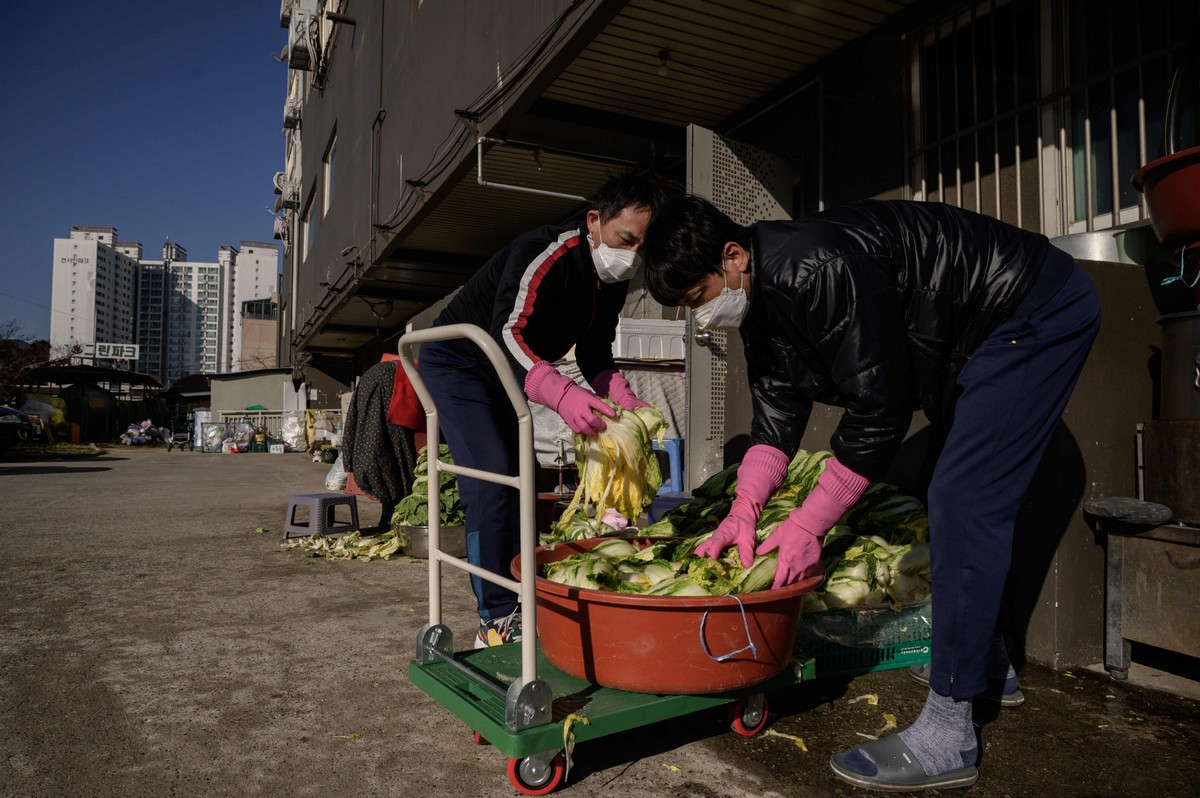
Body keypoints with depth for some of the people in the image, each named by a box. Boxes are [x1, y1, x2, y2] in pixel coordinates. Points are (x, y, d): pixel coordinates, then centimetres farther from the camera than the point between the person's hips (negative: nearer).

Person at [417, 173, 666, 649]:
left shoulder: (611, 281, -4)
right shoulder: (546, 253, -31)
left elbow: (596, 354, 2)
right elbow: (508, 333, -42)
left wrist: (626, 403, -16)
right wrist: (563, 395, -57)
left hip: (503, 378, 9)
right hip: (456, 364, -8)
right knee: (492, 486, -18)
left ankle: (522, 604, 17)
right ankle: (496, 622, -9)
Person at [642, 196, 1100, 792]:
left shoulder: (821, 270, -34)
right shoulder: (761, 301, -4)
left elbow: (880, 408, -31)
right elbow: (776, 410, -2)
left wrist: (807, 523, -26)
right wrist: (744, 508, -13)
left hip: (1041, 313, -10)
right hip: (971, 341, 10)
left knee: (963, 502, -18)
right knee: (956, 498, 16)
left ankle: (947, 737, -12)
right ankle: (986, 665, 33)